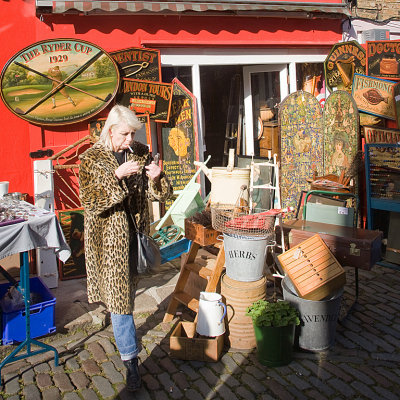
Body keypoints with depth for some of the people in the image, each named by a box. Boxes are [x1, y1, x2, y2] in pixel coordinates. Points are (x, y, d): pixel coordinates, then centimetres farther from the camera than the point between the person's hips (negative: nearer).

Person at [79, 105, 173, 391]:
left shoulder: (141, 153, 2)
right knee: (119, 293, -5)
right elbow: (91, 201, -19)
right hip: (108, 236, -4)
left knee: (128, 287, 20)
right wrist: (117, 176, -30)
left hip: (134, 232, 5)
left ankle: (122, 332, 46)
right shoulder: (91, 158, -10)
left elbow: (158, 194, 4)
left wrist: (156, 178, -19)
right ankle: (131, 361, 3)